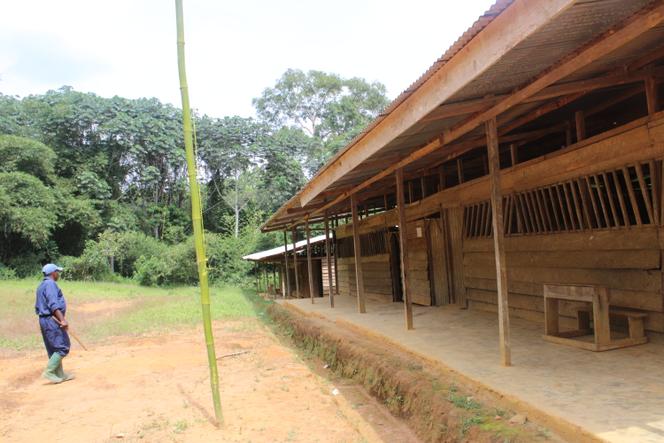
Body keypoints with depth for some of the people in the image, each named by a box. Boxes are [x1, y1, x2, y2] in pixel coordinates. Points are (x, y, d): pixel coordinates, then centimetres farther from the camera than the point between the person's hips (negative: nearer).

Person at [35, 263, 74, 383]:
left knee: (54, 349, 12)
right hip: (52, 320, -10)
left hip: (43, 320, 10)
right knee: (62, 347, -7)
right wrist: (62, 320, -29)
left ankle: (60, 374, 17)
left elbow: (38, 307, 22)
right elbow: (53, 305, -23)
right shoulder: (50, 284, -12)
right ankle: (49, 371, -8)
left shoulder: (41, 286, 19)